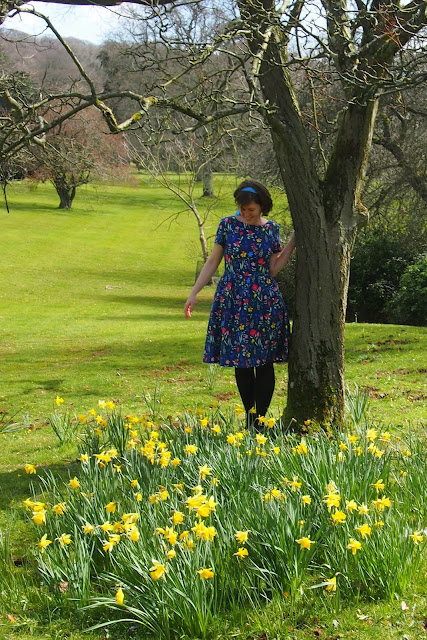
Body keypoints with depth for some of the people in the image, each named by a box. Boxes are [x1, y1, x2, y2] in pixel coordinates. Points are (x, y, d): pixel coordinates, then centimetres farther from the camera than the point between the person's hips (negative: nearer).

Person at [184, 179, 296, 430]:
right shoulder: (228, 224, 1)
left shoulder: (272, 228, 4)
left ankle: (260, 419, 4)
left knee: (264, 361, -2)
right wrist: (194, 293, 1)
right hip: (233, 302, 0)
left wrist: (293, 241, 0)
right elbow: (213, 262, 6)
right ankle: (249, 417, 15)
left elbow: (272, 269, 5)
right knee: (241, 362, 4)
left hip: (265, 301, 0)